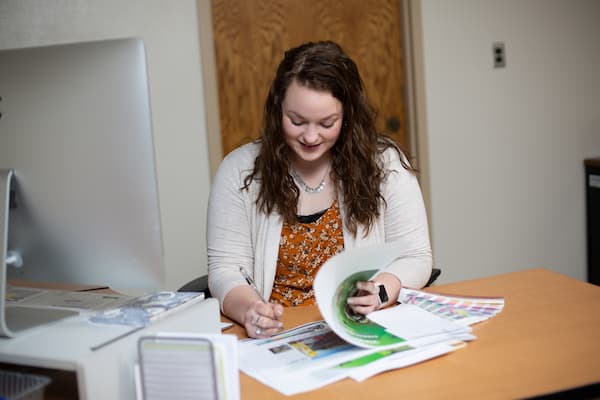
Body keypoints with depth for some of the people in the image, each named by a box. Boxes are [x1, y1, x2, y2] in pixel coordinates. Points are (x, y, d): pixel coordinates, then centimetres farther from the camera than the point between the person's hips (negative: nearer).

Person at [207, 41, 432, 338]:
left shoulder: (384, 164, -1)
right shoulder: (238, 170, 0)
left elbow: (415, 258, 1)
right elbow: (226, 268, -1)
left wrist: (380, 293, -20)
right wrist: (248, 309, -23)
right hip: (276, 334, 0)